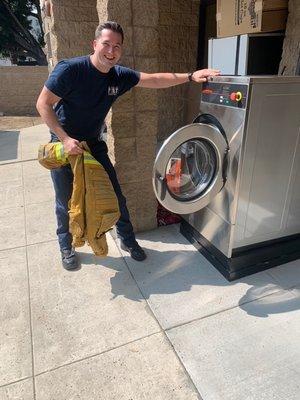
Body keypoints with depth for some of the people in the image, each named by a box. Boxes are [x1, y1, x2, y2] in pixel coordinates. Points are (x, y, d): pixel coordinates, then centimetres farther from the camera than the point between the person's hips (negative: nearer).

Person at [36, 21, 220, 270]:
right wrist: (65, 139, -26)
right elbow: (43, 104, -17)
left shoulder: (120, 76, -6)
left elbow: (155, 80, -5)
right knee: (66, 202, 7)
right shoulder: (70, 69, -20)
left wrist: (190, 76, -15)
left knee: (116, 195, 6)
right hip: (64, 144, -4)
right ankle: (66, 247, 32)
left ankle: (128, 239, 27)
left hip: (93, 144, 4)